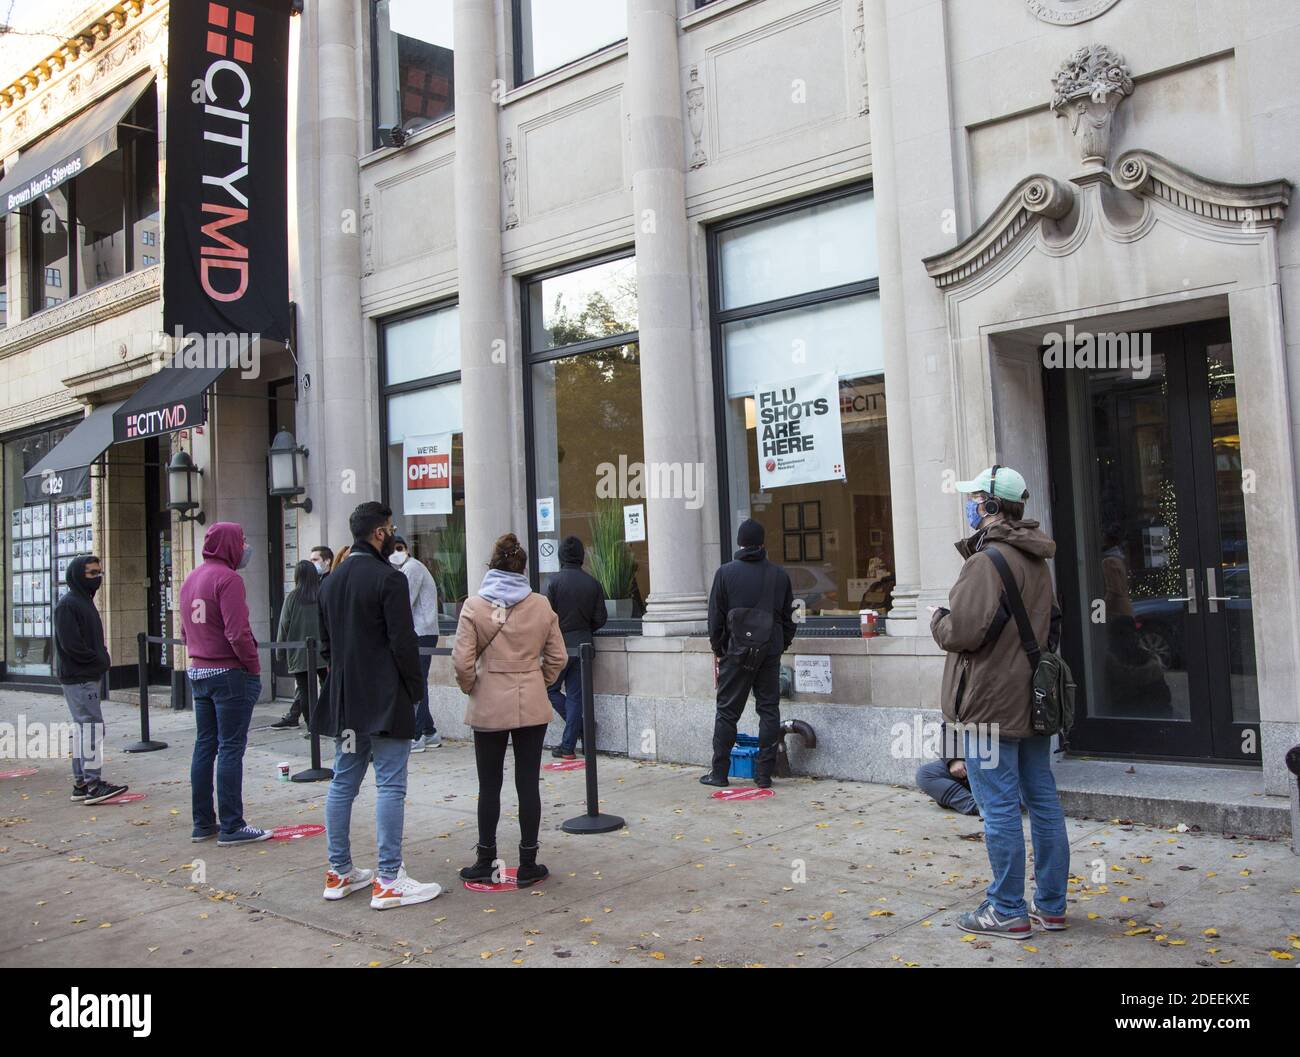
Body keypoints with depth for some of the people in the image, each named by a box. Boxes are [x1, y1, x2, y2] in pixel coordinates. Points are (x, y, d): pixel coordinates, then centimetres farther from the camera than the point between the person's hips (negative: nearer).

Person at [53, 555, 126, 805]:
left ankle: (81, 783, 18)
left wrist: (102, 659, 4)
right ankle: (93, 784, -9)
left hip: (89, 676, 10)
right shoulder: (67, 605, -12)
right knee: (93, 725, -11)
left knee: (85, 727, 12)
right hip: (78, 678, -10)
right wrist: (100, 661, -13)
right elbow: (71, 644, -20)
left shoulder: (86, 602, 18)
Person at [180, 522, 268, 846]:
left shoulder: (190, 579, 13)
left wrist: (200, 657, 16)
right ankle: (232, 827, -1)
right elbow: (237, 633, -22)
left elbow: (185, 630, 17)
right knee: (231, 748, -4)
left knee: (205, 745, 13)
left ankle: (203, 824, 19)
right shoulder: (228, 578, -15)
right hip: (230, 673, -9)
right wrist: (254, 666, -12)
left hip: (197, 672, 9)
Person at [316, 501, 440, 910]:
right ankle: (388, 880, -2)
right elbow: (403, 642, -16)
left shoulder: (332, 580, 12)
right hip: (386, 701, -8)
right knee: (390, 786, -4)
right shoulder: (388, 578, -13)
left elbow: (326, 642, 17)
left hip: (344, 701, 8)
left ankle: (339, 872, 21)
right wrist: (415, 689, -6)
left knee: (343, 783, 13)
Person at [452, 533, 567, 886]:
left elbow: (463, 661, -11)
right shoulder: (541, 606, -1)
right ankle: (528, 864, 13)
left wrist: (471, 688, 6)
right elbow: (557, 657, 3)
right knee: (528, 783, 7)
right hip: (532, 706, 2)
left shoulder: (474, 606, -8)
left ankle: (485, 860, 19)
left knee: (489, 785, 10)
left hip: (489, 707, -1)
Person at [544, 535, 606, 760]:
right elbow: (601, 618, 2)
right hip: (583, 645, 4)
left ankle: (581, 726, 4)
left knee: (551, 689, 14)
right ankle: (568, 746, 9)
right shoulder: (593, 583, 0)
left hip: (560, 646, -4)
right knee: (575, 695, 7)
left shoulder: (555, 581, -10)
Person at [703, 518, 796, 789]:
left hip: (737, 652, -2)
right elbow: (788, 616, 9)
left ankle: (719, 772, 9)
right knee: (769, 710, 7)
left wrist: (718, 648, 11)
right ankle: (764, 773, 8)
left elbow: (715, 616, 0)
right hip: (771, 651, 2)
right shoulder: (779, 574, 4)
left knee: (727, 711, 5)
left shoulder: (726, 573, -4)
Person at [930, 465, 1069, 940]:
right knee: (1042, 799, 13)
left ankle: (1008, 911, 6)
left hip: (993, 703, -9)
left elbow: (961, 632, -22)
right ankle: (1050, 905, 22)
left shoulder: (987, 561, -18)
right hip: (1033, 698, 9)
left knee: (1000, 807, -2)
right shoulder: (1036, 561, 13)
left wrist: (937, 616, -3)